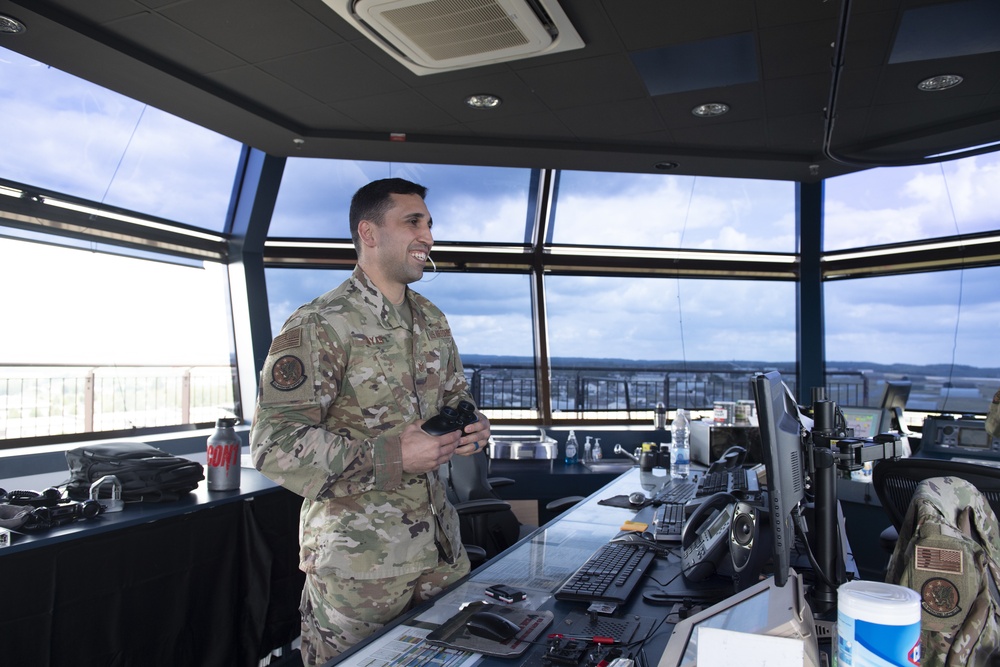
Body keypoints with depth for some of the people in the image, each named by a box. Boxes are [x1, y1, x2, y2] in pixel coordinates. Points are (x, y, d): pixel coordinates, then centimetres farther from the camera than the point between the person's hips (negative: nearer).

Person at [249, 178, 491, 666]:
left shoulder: (432, 321, 10)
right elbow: (274, 444, -19)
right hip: (357, 558, -6)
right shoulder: (318, 326, -14)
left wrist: (472, 426, -2)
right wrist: (391, 457, -25)